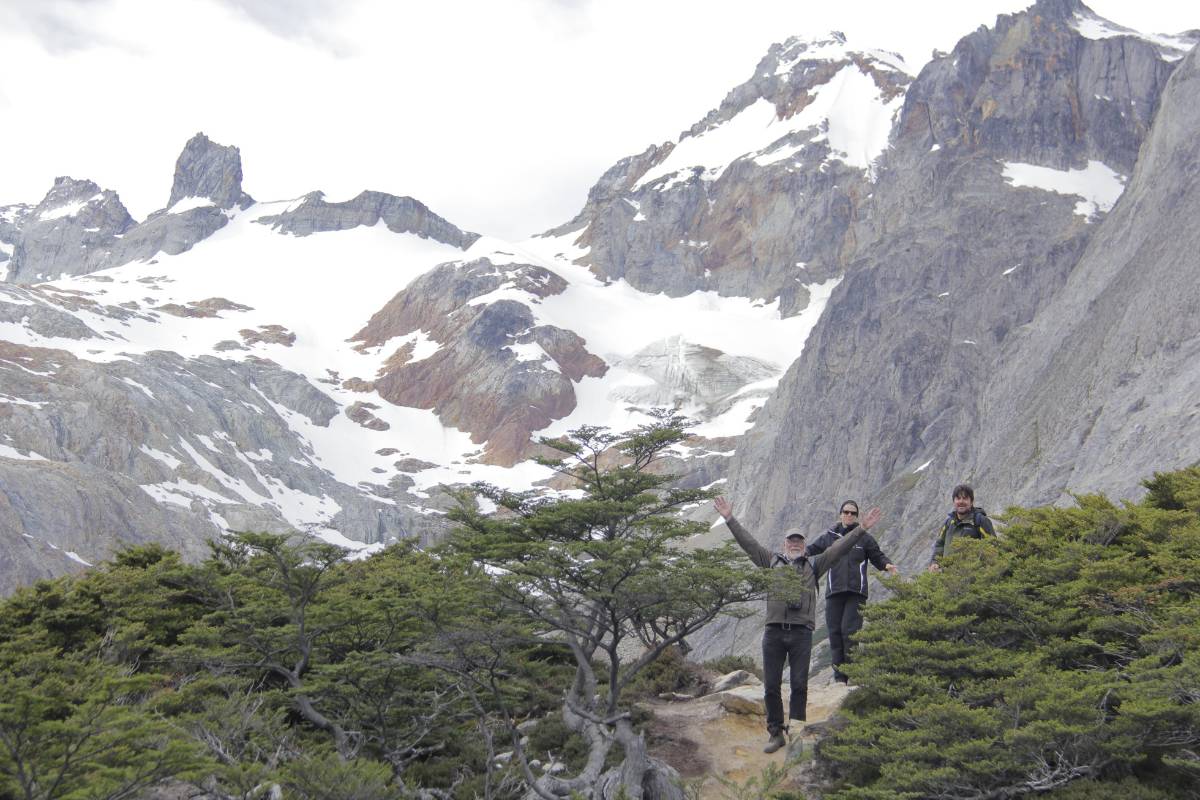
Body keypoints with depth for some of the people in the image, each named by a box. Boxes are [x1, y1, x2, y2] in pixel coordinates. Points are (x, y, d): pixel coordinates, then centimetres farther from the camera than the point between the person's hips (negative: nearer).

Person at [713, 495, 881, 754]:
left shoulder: (813, 565, 16)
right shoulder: (772, 562, 15)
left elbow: (839, 548, 9)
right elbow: (748, 543, 11)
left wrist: (861, 529, 1)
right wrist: (730, 519, 5)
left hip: (801, 633, 0)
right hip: (774, 632, 0)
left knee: (799, 685, 0)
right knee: (771, 686, 1)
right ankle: (776, 733, 10)